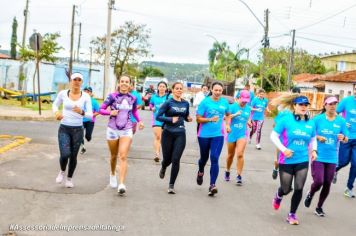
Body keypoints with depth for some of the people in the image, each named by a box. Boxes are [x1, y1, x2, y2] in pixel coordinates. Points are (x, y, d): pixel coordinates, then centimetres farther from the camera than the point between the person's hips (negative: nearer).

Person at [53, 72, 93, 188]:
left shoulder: (86, 96, -5)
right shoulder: (63, 93, -3)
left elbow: (90, 115, -7)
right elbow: (55, 105, 14)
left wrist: (81, 112, -28)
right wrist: (56, 112, -8)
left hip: (78, 130, 1)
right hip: (64, 129, -1)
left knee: (73, 156, 8)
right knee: (65, 155, -17)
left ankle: (69, 178, 35)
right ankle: (62, 171, 18)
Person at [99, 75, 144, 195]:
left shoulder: (133, 98, 2)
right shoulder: (112, 96, -5)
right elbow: (101, 109, 0)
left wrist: (139, 121, 3)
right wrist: (110, 112, -19)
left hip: (127, 130, 0)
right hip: (113, 130, 0)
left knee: (123, 157, -13)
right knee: (114, 156, 15)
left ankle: (122, 184, -18)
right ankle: (113, 174, 44)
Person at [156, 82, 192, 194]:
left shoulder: (186, 103, 7)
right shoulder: (168, 102, -6)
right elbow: (158, 116, -8)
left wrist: (188, 119, -2)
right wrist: (171, 119, -20)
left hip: (180, 135, 2)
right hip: (168, 134, -2)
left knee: (176, 160, -6)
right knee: (167, 158, 9)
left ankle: (171, 185, 5)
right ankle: (163, 168, 47)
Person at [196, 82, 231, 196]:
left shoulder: (225, 102, 2)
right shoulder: (205, 102, -7)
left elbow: (228, 115, 21)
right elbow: (198, 119, -7)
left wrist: (228, 125, 4)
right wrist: (210, 119, -21)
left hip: (218, 135, 1)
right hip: (204, 135, -1)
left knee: (214, 158, -13)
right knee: (204, 157, 17)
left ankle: (212, 185, -11)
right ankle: (200, 172, 50)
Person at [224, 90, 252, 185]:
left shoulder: (248, 108, 3)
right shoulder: (233, 106, -7)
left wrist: (249, 122, -3)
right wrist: (235, 115, -30)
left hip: (242, 134, 1)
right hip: (232, 134, -1)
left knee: (240, 154, -14)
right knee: (230, 155, 14)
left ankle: (239, 176, -6)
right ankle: (227, 172, 37)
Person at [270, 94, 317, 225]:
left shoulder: (310, 123, 3)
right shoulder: (286, 119, -9)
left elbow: (313, 139, 18)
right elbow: (273, 136, -7)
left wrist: (314, 150, -1)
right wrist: (283, 149, -18)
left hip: (303, 161, 3)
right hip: (286, 161, -3)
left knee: (299, 189, -3)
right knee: (286, 189, 8)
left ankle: (292, 214, 18)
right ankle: (278, 196, 46)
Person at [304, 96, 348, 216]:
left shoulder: (341, 121, 1)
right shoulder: (318, 119, -5)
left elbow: (346, 140, 6)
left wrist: (343, 137, -17)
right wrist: (318, 137, -17)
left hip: (332, 158, 3)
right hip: (318, 156, -2)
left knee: (327, 184, 8)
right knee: (318, 182, -12)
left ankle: (319, 207, 29)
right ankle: (310, 194, 24)